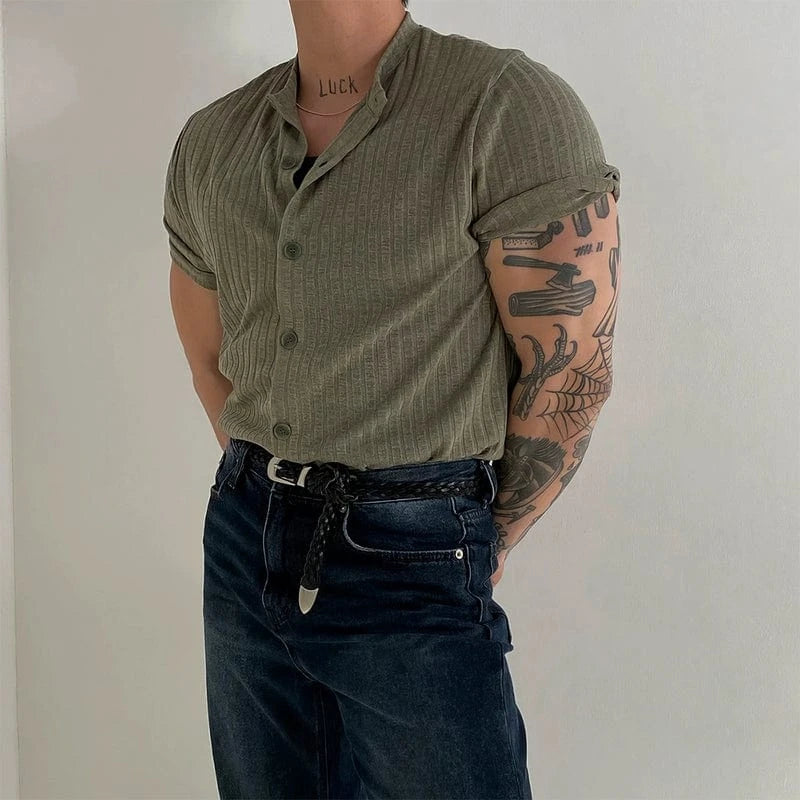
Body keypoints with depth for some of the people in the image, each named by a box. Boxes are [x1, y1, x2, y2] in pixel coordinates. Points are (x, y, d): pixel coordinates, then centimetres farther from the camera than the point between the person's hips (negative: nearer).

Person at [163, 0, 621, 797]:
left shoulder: (509, 103, -12)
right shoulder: (209, 141, 6)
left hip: (413, 570, -5)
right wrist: (276, 496, 14)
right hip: (241, 545, 6)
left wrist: (481, 549, -2)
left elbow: (572, 371, -12)